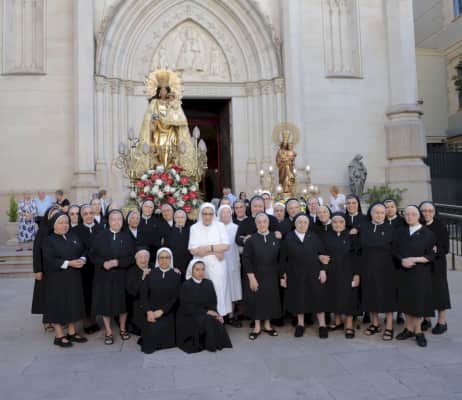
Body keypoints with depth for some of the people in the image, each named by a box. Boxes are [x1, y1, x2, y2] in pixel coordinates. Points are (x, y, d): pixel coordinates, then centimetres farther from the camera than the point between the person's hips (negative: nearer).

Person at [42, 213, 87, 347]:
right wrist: (69, 263, -23)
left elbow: (84, 251, 8)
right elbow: (49, 260, -16)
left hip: (74, 277, 5)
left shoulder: (74, 237, 9)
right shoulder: (49, 240, -7)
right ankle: (59, 336, 13)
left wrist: (82, 260, -14)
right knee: (59, 305, 2)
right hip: (57, 279, -5)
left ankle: (72, 332, 22)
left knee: (73, 303, 11)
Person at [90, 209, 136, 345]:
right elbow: (92, 255, 0)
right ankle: (108, 332, 20)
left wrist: (117, 262, -17)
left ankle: (123, 329, 27)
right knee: (105, 303, 5)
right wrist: (103, 263, -17)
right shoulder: (100, 236, 0)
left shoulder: (127, 237, 0)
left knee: (122, 302, 8)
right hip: (104, 276, 0)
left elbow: (132, 257, -4)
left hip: (122, 276, 0)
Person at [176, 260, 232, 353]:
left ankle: (215, 342, -5)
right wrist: (206, 312, -20)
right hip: (189, 317, -4)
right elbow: (187, 308, -15)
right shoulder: (185, 286, -10)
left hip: (205, 315, 4)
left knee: (217, 321, -27)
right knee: (208, 320, -30)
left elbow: (213, 303, 6)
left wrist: (216, 313, -16)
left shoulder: (208, 283, 4)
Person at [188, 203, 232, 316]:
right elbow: (193, 250, -8)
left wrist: (207, 248, -11)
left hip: (218, 266, 0)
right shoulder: (194, 228, 2)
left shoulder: (220, 226, 4)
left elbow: (226, 246, -5)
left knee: (218, 291, 1)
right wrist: (215, 251, -10)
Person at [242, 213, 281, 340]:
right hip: (256, 275, -2)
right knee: (256, 300, 6)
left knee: (270, 299, 10)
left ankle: (267, 325, 27)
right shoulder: (251, 240, -7)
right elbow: (246, 259, -9)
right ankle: (257, 327, 20)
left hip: (271, 275, 2)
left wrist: (281, 274, -1)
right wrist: (251, 277, -14)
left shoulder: (275, 238, 0)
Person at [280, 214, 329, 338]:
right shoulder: (288, 238, -1)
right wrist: (283, 275, -2)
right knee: (298, 298, 8)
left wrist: (323, 270, -7)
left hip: (313, 273, 0)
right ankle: (300, 324, 23)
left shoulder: (314, 237, 3)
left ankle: (322, 325, 16)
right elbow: (283, 258, 0)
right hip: (295, 274, 0)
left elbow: (321, 254, 3)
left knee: (318, 298, 3)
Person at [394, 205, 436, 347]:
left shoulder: (428, 233, -4)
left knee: (418, 301, 1)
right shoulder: (401, 232, 7)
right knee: (406, 300, 7)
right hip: (404, 272, 3)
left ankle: (418, 331, 18)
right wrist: (402, 260, -13)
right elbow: (395, 250, 6)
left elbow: (431, 255, -6)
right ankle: (409, 329, 22)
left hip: (421, 273, -3)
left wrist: (415, 259, -19)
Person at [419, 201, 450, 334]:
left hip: (436, 265, -2)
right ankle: (426, 319, 23)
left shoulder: (440, 227, -6)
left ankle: (442, 322, 17)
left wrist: (436, 250, -25)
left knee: (438, 291, 4)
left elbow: (446, 248, -8)